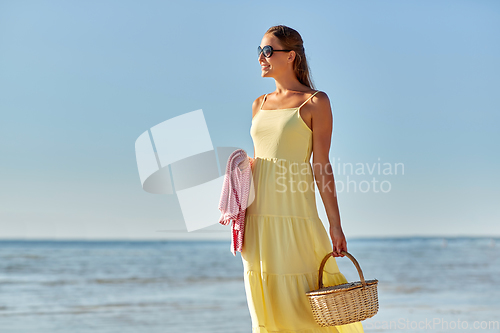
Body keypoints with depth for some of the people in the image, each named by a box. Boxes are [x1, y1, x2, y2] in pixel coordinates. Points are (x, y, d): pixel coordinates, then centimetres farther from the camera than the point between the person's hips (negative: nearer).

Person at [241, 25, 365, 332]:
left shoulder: (315, 102, -2)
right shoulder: (260, 105, 15)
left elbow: (321, 167, -6)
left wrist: (335, 225, -10)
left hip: (294, 213, -6)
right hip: (258, 215, 6)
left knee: (299, 300, -3)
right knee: (265, 304, 7)